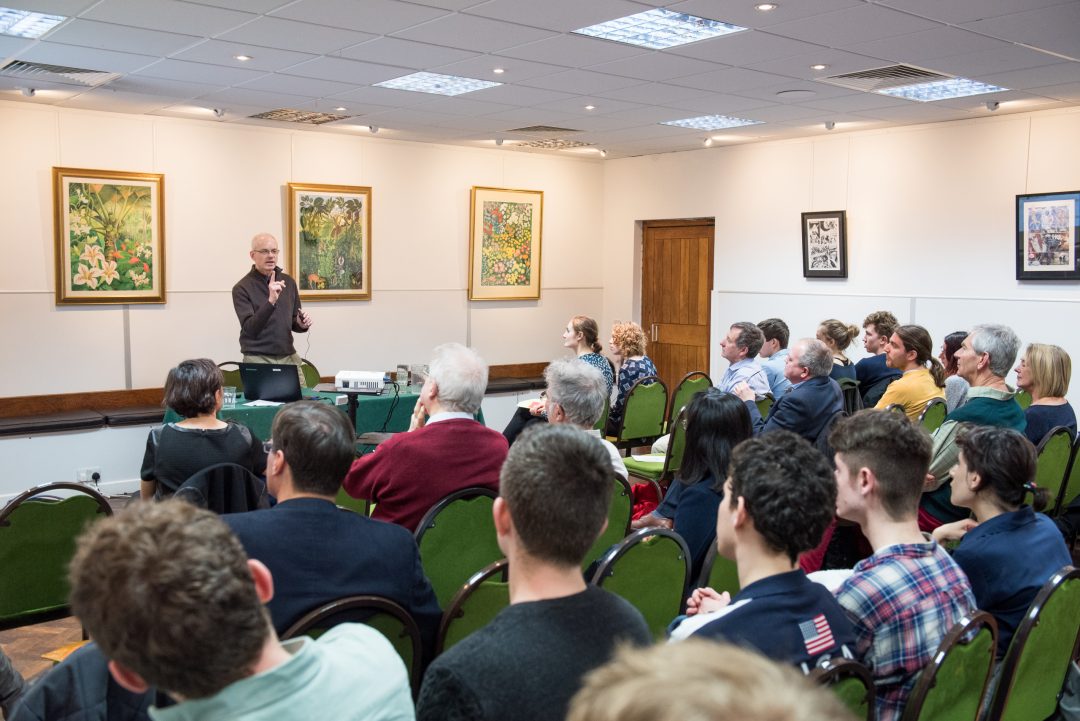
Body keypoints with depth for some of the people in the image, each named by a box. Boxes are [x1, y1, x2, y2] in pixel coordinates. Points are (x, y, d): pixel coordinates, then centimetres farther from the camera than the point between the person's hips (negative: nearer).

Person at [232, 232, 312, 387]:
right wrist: (270, 301, -28)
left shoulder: (289, 282, 9)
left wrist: (301, 324, -5)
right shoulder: (242, 288, -6)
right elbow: (250, 329, -17)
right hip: (258, 360, -4)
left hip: (289, 358, 4)